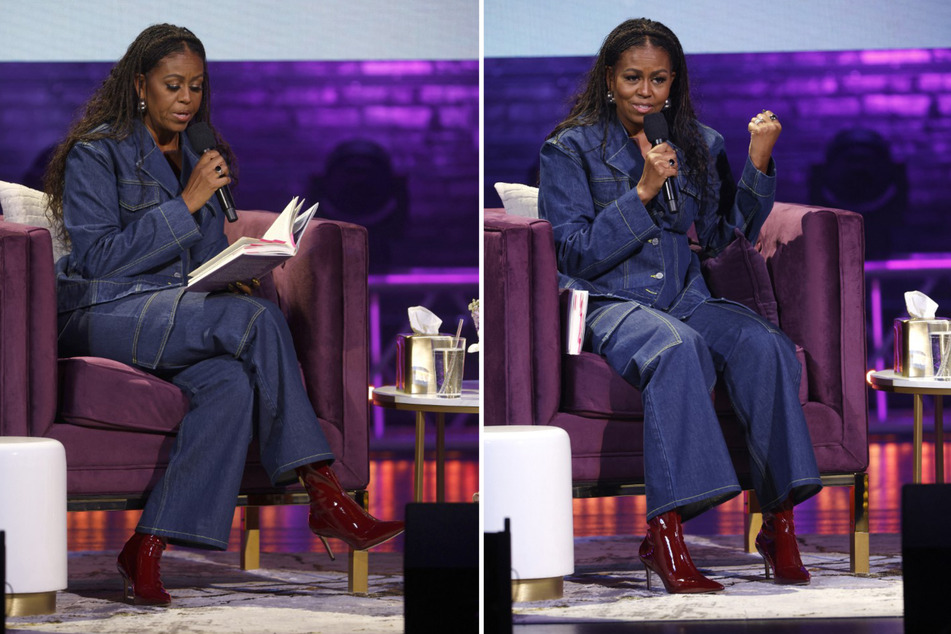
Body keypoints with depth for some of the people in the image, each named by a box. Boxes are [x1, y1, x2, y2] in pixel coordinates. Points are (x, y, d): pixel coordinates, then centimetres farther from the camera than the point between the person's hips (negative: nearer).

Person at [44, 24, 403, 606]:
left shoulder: (198, 158, 19)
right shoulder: (96, 154, -1)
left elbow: (212, 260, 23)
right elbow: (99, 257, -12)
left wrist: (236, 277, -2)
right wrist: (187, 203, -14)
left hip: (184, 312, 6)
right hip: (107, 316, -6)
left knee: (232, 382, -33)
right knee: (260, 319, -30)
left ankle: (150, 548, -36)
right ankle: (324, 498, -28)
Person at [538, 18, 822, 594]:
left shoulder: (701, 145, 15)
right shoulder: (571, 150, 3)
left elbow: (725, 237, 10)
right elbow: (577, 254, -5)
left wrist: (758, 164, -2)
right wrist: (643, 191, -13)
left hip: (685, 299, 4)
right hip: (607, 304, -4)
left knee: (765, 345, -28)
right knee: (678, 347, -38)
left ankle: (780, 524, -27)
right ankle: (665, 536, -41)